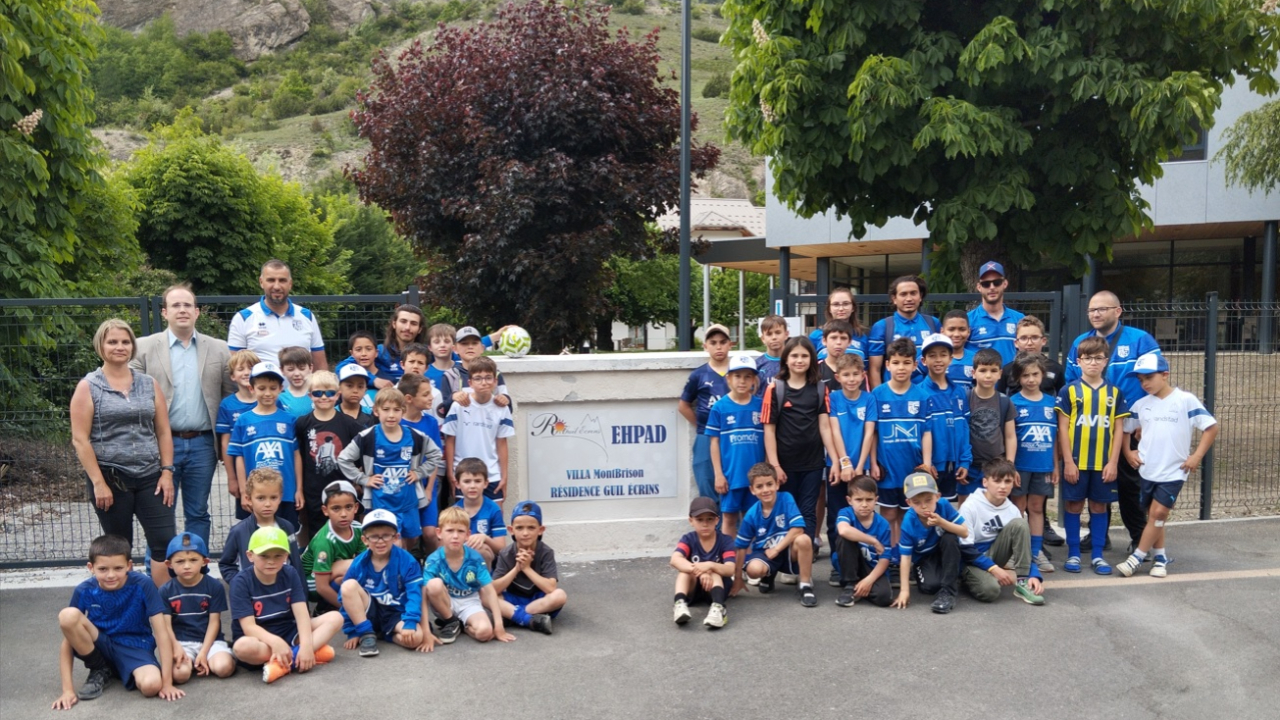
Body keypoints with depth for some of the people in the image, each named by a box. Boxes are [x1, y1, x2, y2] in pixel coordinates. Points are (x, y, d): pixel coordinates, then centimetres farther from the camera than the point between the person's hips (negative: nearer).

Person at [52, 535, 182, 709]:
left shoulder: (142, 585, -19)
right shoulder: (84, 591, -13)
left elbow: (162, 633, -18)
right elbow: (67, 641, -10)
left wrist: (167, 683, -21)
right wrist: (68, 689, -18)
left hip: (135, 647, -2)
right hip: (100, 646, 2)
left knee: (151, 685, -35)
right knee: (68, 615, -27)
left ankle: (117, 670, 2)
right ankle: (100, 672, -4)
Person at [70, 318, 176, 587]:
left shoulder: (149, 384, 8)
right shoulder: (88, 387, -1)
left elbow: (163, 432, 9)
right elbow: (80, 439, -6)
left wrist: (167, 472, 0)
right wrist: (98, 483, -12)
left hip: (150, 477, 3)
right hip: (110, 478, -3)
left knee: (166, 542, -4)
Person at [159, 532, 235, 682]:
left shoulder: (214, 587, -2)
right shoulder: (166, 591, 2)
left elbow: (214, 622, -3)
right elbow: (166, 624, -3)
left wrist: (203, 652, -12)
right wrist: (176, 647, -20)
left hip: (210, 640, 0)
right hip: (181, 642, 0)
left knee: (223, 668, -28)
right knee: (180, 674, -30)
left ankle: (205, 661, 4)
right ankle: (193, 662, 4)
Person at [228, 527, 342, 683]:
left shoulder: (290, 574, -2)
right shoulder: (241, 582, -13)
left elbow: (301, 613, -12)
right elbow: (249, 626, -21)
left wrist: (306, 645, -29)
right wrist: (275, 642, -40)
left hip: (289, 633, 4)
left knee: (335, 618, -14)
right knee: (242, 646, -39)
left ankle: (285, 662, -29)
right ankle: (305, 653, -28)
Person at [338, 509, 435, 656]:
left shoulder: (407, 561, -12)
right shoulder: (359, 564, -7)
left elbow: (415, 595, -16)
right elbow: (348, 598, -3)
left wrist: (410, 623, -29)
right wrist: (352, 632, -7)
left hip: (396, 615, -1)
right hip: (368, 612, 2)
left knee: (416, 637, -33)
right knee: (349, 585, -26)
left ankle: (383, 633, -2)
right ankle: (366, 634, -17)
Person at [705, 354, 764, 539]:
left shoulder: (761, 405, 0)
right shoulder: (720, 407, -4)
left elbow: (767, 439, 4)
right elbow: (715, 442, 0)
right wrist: (718, 474, -4)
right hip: (730, 474, -1)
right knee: (729, 517, 8)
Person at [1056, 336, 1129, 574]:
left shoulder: (1114, 393, 5)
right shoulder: (1069, 391, -2)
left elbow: (1118, 429, 5)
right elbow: (1062, 428, -3)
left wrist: (1113, 462, -2)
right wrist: (1068, 461, -8)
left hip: (1104, 463, 2)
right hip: (1076, 461, -2)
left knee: (1100, 506, 8)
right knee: (1074, 505, 5)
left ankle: (1097, 555, 17)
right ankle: (1073, 554, 14)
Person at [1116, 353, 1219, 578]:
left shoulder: (1186, 400, -8)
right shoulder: (1140, 405, 3)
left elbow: (1211, 427, -5)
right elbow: (1125, 429, 16)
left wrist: (1197, 456, -9)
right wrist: (1128, 452, 3)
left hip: (1174, 471, -4)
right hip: (1147, 470, 4)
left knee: (1159, 512, -8)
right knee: (1154, 514, 11)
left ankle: (1137, 557, -1)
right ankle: (1160, 557, 24)